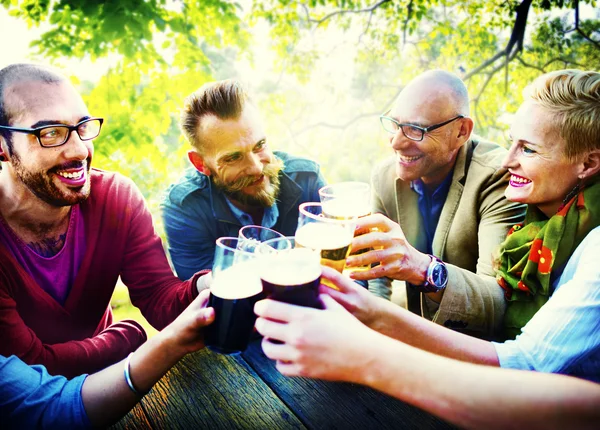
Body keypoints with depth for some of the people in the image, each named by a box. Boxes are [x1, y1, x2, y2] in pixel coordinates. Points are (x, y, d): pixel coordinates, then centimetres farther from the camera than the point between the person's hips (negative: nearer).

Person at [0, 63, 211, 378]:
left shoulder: (118, 196, -13)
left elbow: (161, 299, -18)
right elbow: (29, 363, -22)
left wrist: (206, 287, -39)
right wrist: (130, 335, -15)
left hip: (100, 372, 4)